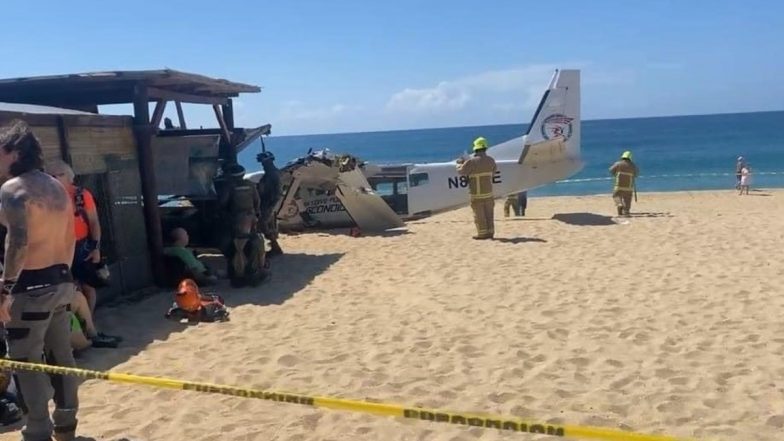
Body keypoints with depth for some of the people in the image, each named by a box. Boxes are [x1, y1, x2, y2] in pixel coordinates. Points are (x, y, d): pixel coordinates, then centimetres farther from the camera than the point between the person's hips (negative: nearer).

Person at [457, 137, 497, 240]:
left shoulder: (472, 162, -18)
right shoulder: (491, 160, 2)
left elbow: (461, 171, -10)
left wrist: (460, 163, 12)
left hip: (477, 193, -6)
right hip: (489, 191, 6)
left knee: (479, 214, 3)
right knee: (488, 213, 13)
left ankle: (482, 233, 7)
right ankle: (490, 232, 19)